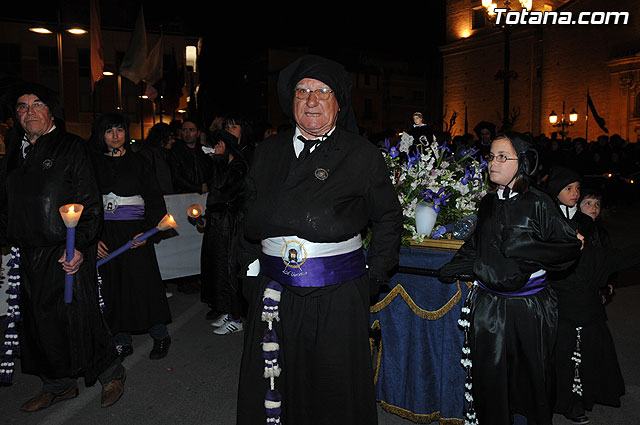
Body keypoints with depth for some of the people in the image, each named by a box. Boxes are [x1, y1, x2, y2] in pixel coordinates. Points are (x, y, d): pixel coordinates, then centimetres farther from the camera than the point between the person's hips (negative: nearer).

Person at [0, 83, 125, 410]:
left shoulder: (71, 148, -4)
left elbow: (90, 203, -9)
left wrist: (79, 245, -18)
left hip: (69, 252, -6)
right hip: (29, 254, 6)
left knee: (78, 316, -5)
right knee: (38, 321, 11)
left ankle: (110, 374, 18)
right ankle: (59, 385, 29)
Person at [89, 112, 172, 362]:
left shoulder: (137, 162, 5)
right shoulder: (93, 163, 8)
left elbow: (154, 199, 4)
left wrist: (147, 231, -8)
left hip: (134, 231, -2)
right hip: (105, 233, 2)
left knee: (143, 283, -3)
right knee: (112, 287, 4)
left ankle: (160, 336, 13)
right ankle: (123, 342, 16)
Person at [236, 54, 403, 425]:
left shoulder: (363, 155, -1)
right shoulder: (269, 151, 9)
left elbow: (389, 217, 4)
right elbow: (251, 217, 17)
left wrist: (374, 275, -1)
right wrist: (250, 269, 11)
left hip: (336, 296, -3)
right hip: (273, 293, 4)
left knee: (335, 391, 10)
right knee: (269, 387, 15)